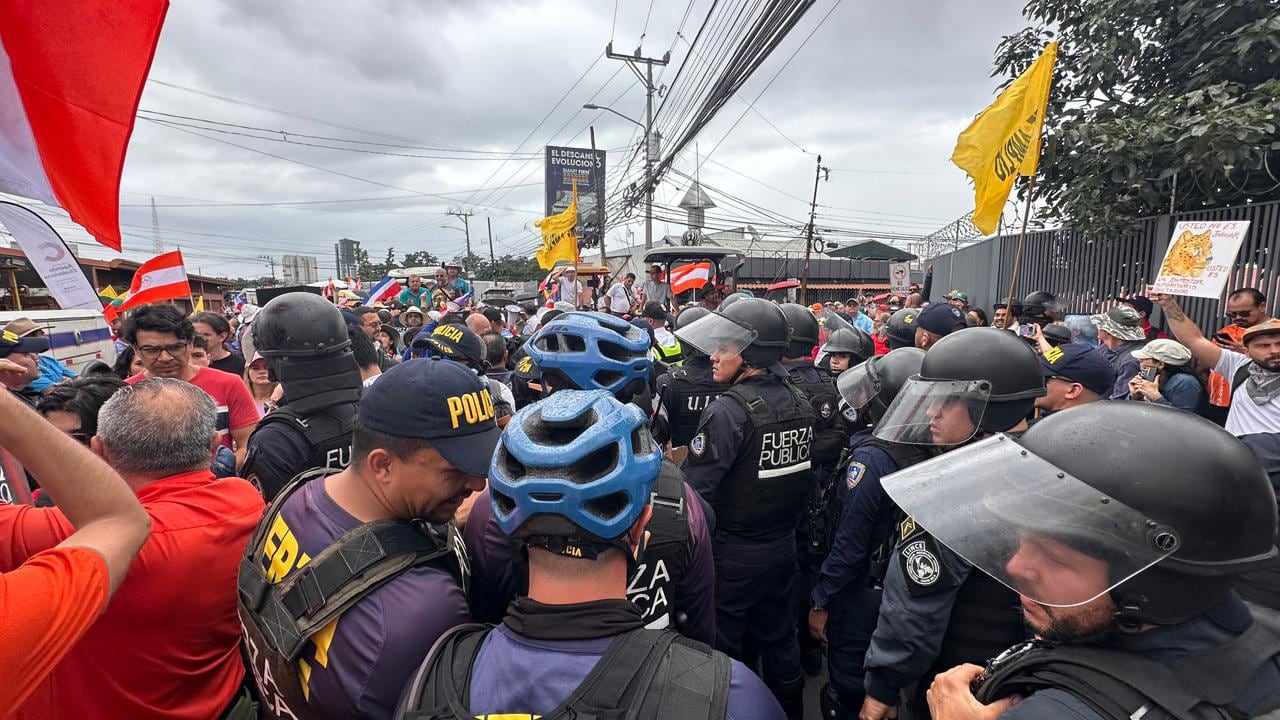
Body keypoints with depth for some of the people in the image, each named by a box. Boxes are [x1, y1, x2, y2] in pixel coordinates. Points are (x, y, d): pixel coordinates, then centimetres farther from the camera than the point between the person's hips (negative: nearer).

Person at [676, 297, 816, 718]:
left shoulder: (729, 409, -25)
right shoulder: (800, 403, -1)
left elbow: (693, 489, -25)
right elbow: (804, 475, 9)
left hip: (732, 555, -7)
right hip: (783, 547, 7)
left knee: (721, 648, 12)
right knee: (779, 638, 24)